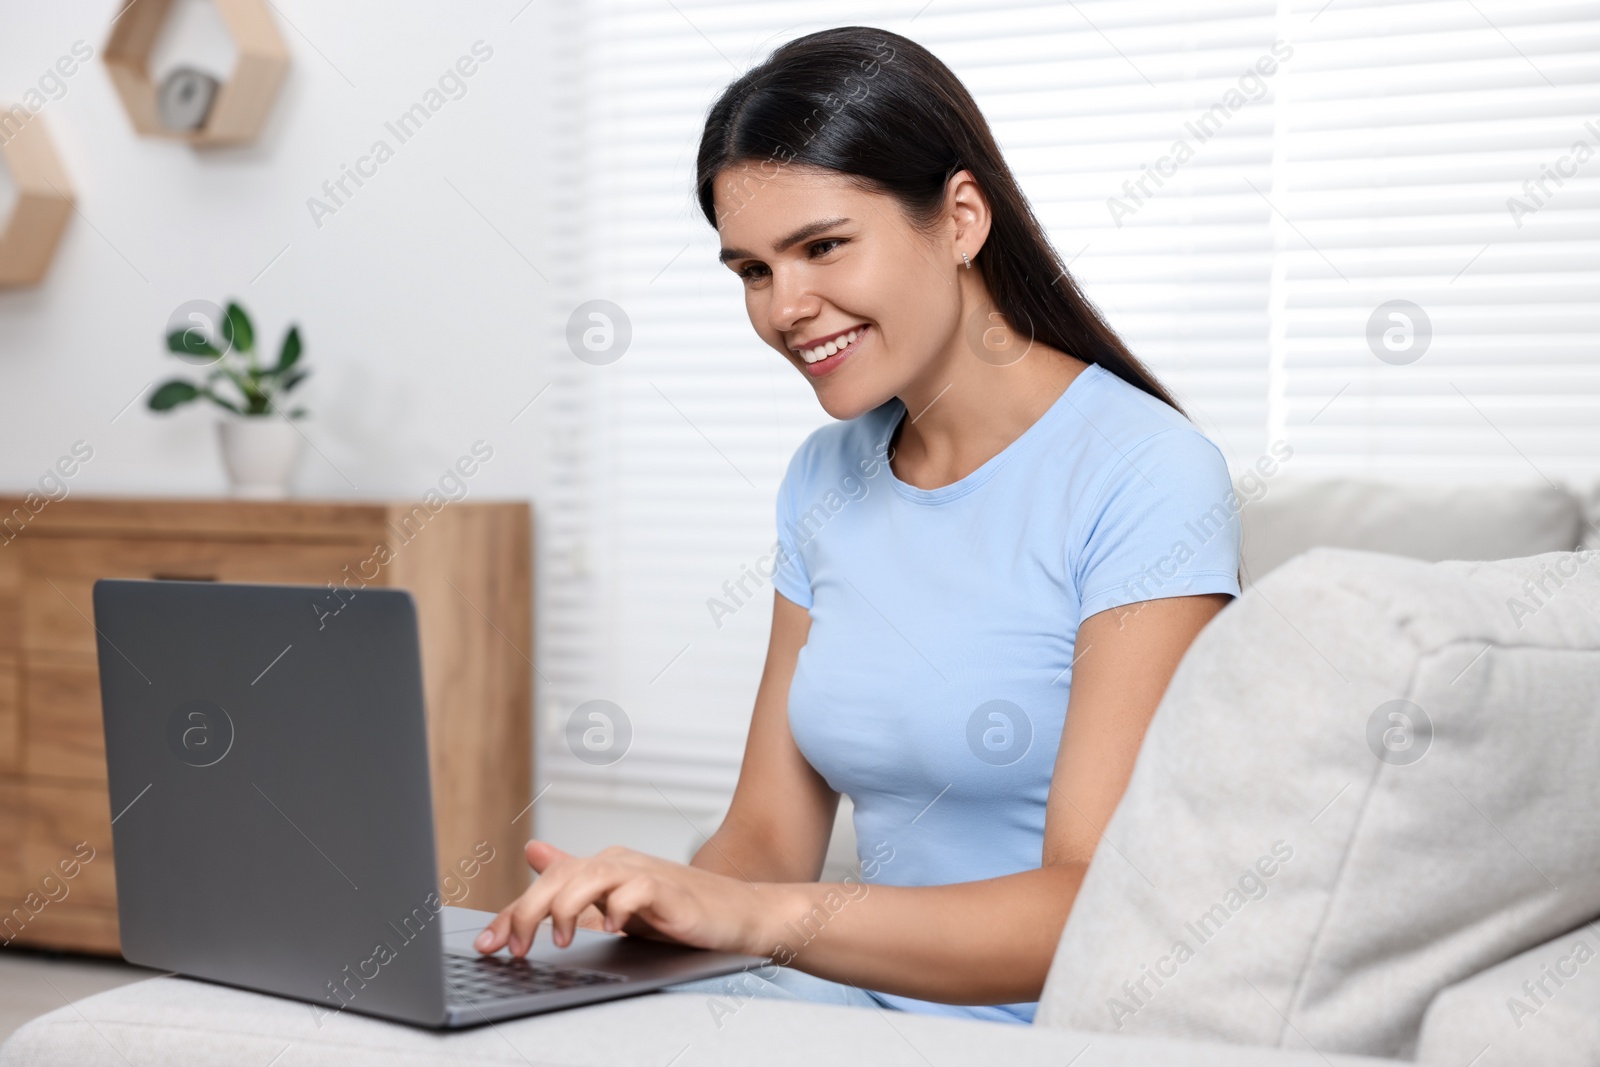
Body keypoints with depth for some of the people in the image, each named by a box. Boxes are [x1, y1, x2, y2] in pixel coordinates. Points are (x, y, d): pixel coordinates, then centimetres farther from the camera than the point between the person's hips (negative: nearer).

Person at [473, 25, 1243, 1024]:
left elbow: (1100, 907, -20)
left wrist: (759, 915, -32)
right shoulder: (826, 479, 10)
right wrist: (644, 904, -13)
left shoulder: (1147, 480, -12)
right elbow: (769, 837, 8)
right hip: (863, 1007, 6)